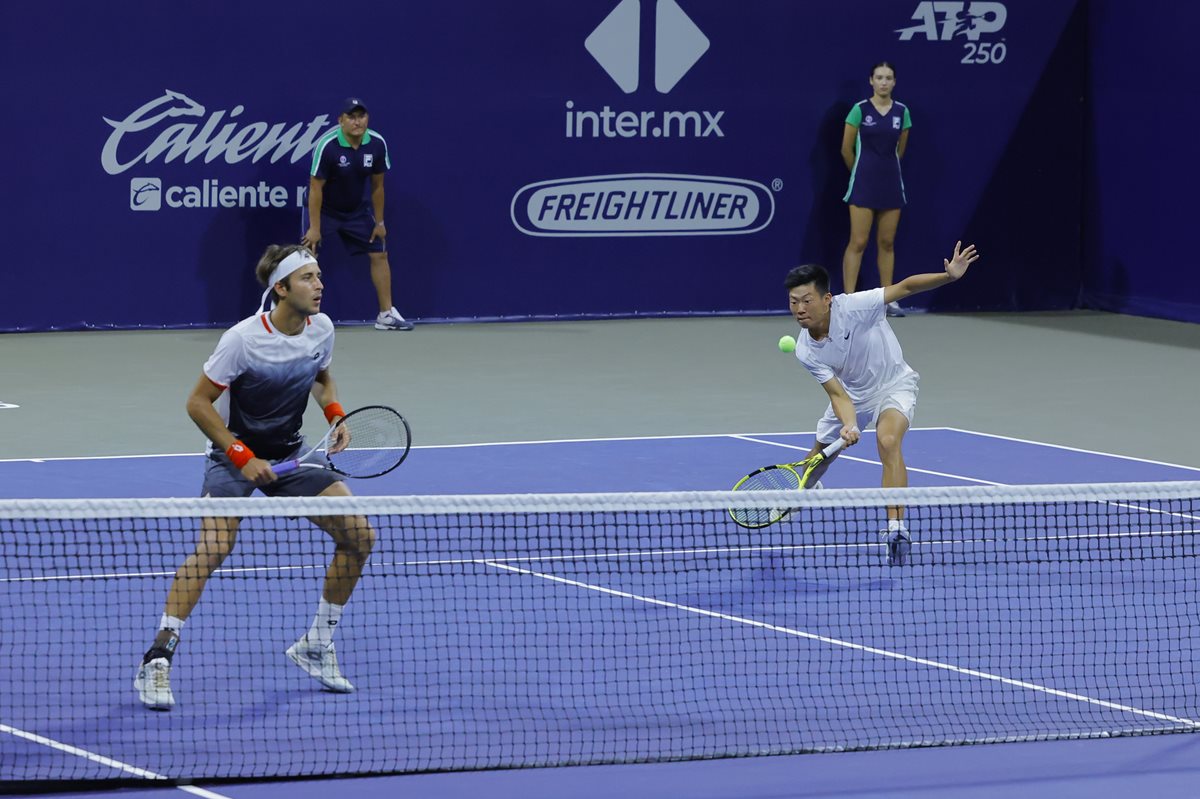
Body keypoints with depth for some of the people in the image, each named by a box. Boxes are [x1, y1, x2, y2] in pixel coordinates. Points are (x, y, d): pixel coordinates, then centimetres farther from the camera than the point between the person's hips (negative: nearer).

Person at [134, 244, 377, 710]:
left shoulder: (321, 330, -5)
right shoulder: (244, 339, -23)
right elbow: (198, 403, -16)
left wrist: (336, 415, -2)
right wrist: (241, 455, -22)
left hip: (289, 456, 6)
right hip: (234, 455, -6)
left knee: (359, 536, -3)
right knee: (214, 546, -28)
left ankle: (316, 647, 13)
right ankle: (157, 661, -24)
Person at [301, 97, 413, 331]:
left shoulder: (377, 144, -14)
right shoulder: (327, 146, -28)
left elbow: (377, 186, -2)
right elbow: (316, 187, -23)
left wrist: (379, 222, 3)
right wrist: (315, 228, -22)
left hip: (357, 210, 5)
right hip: (324, 209, -5)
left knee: (379, 254, 5)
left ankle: (387, 314, 15)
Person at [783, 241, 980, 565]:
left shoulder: (852, 307, -31)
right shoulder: (805, 352, -19)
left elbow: (905, 287, -25)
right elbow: (838, 393, -20)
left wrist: (949, 275, -39)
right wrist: (848, 425, -41)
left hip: (893, 385, -5)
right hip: (853, 395, 5)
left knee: (888, 440, -32)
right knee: (821, 453, 19)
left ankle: (896, 527, -35)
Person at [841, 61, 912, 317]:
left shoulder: (902, 112, 5)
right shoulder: (860, 110, -5)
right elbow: (846, 149, 2)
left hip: (891, 181, 4)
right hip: (864, 181, -4)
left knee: (887, 242, 7)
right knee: (858, 242, -6)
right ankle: (849, 299, -5)